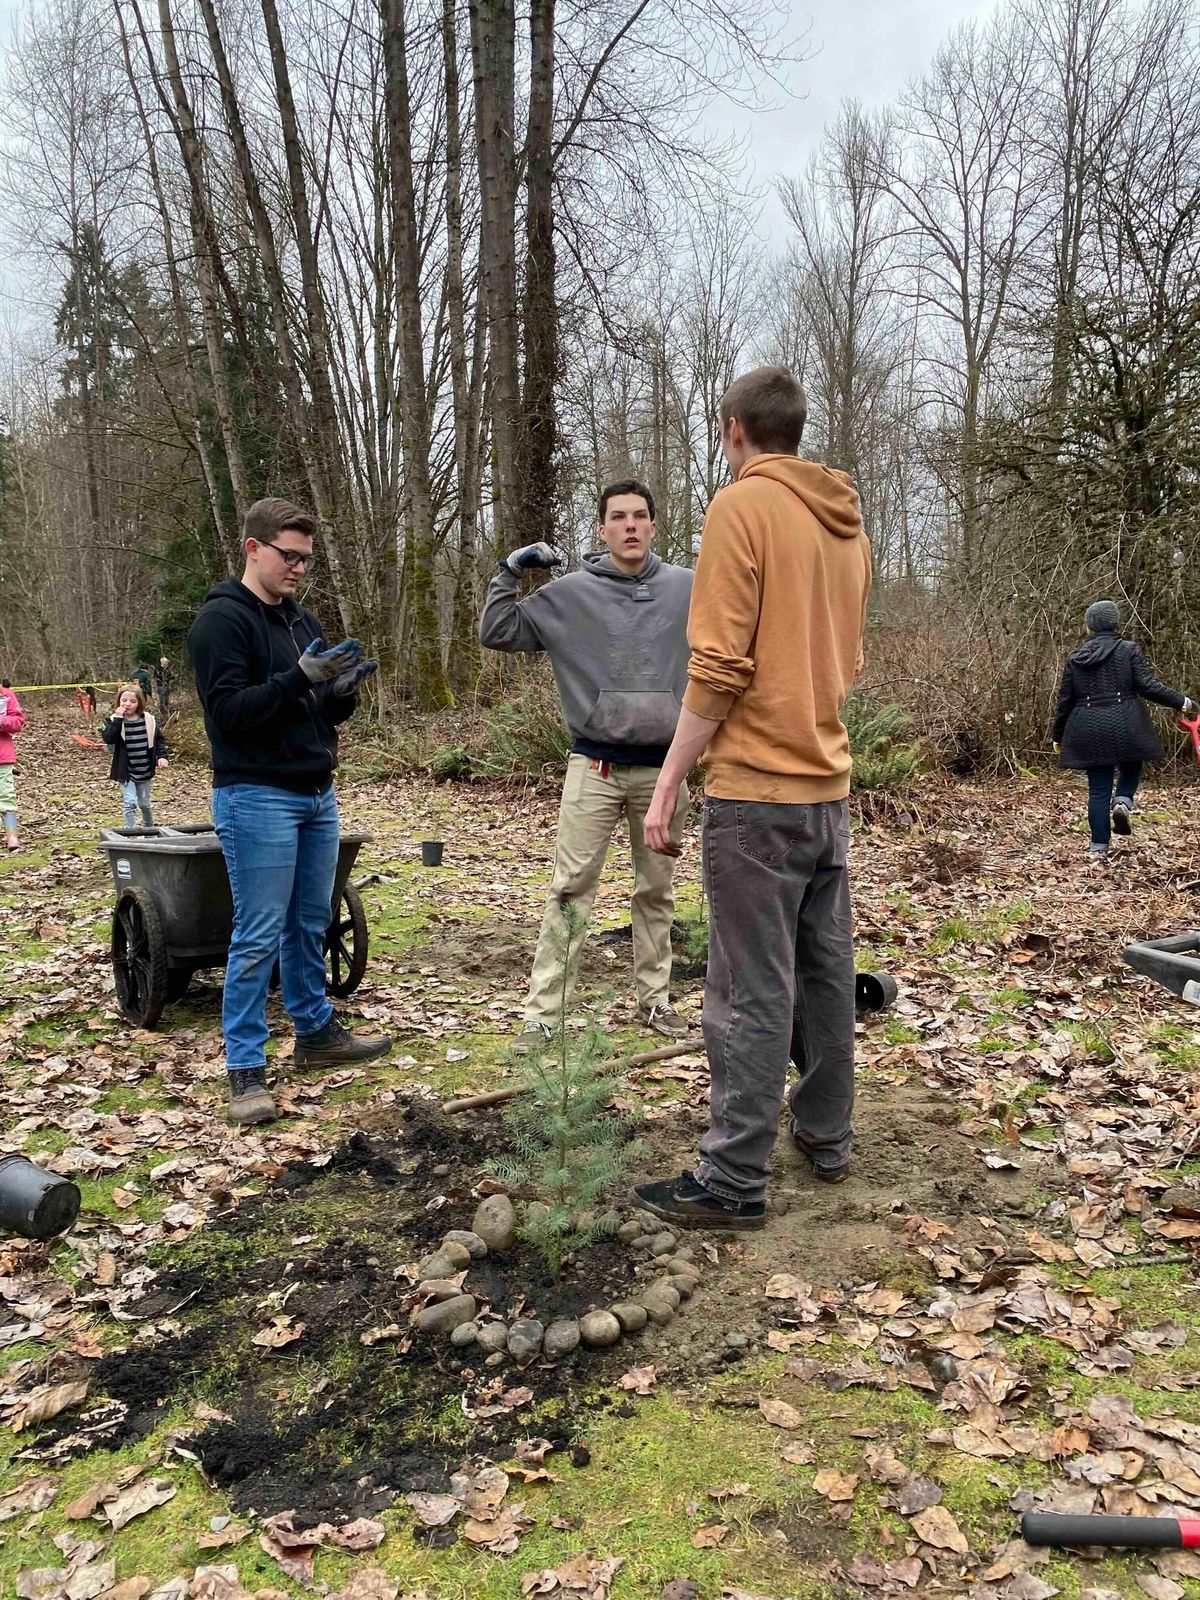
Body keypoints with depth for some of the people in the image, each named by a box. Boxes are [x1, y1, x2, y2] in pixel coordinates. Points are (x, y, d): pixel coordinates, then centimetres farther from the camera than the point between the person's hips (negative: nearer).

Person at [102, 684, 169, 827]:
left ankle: (149, 829, 39)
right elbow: (108, 739, -26)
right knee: (130, 804, -11)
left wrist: (162, 756, -8)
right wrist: (117, 719, -29)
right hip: (125, 772, -2)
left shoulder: (149, 719, -4)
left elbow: (159, 739, 6)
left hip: (145, 771, 2)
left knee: (145, 804, 16)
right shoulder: (114, 721, -9)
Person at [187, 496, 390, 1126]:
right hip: (257, 798, -8)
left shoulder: (301, 619, 15)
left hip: (317, 794, 8)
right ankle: (245, 1069, 5)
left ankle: (316, 1032, 29)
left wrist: (343, 690, -5)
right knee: (258, 938, -4)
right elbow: (228, 710, -17)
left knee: (310, 926, 16)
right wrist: (301, 677, -25)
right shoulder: (221, 619, -9)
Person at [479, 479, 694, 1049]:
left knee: (657, 890, 13)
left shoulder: (689, 589, 3)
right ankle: (543, 1011, 5)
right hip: (594, 767, -1)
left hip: (662, 766, 2)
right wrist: (508, 572, -6)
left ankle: (655, 998, 27)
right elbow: (497, 633, 3)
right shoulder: (569, 594, 1)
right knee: (569, 890, -1)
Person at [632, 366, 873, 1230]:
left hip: (757, 788, -8)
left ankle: (734, 1181, 6)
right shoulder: (846, 520, 13)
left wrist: (668, 781, -12)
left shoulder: (743, 505, -10)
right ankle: (827, 1136, 28)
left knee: (753, 991, -3)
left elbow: (719, 665, -17)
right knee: (826, 971, 16)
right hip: (828, 781, 8)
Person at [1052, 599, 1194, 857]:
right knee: (1131, 766, 24)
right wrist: (1182, 702, -1)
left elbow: (1065, 700, 7)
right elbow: (1147, 686, -10)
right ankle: (1123, 801, -5)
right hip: (1125, 727, -2)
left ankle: (1099, 845, 6)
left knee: (1098, 789, 7)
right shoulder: (1128, 650, -2)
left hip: (1089, 729, 2)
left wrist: (1058, 736, 16)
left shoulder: (1075, 657, 5)